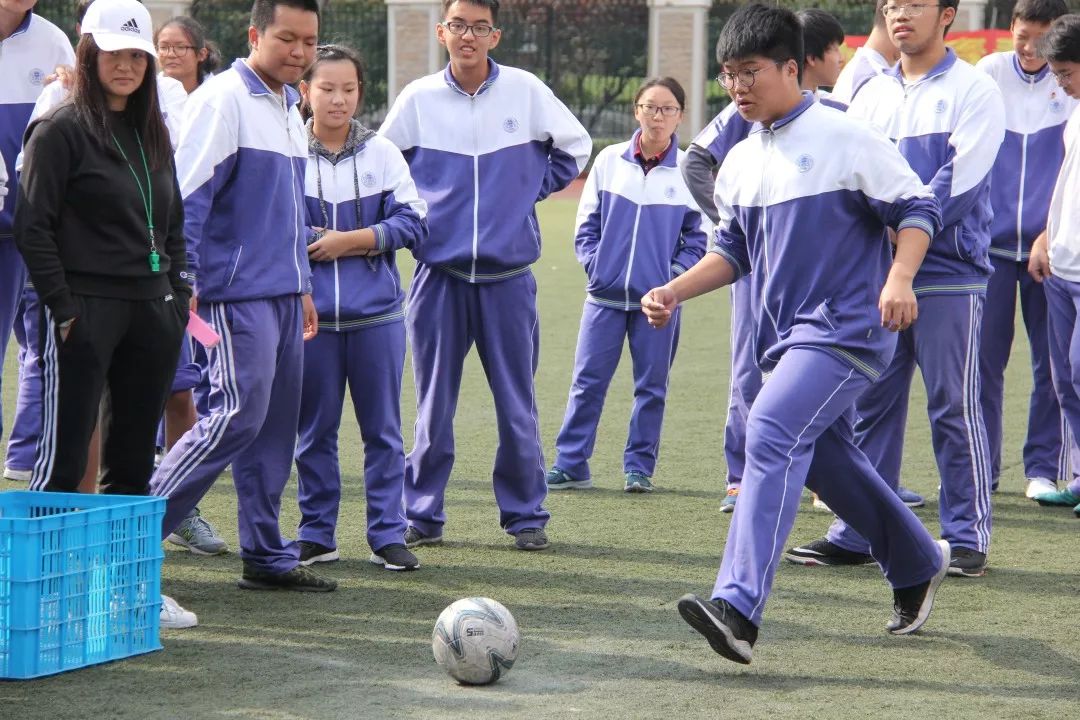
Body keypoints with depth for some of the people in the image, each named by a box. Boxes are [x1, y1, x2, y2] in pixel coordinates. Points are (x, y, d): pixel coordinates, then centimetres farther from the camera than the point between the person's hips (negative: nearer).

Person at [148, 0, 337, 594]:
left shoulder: (289, 109, 17)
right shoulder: (223, 100, -10)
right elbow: (186, 196, -15)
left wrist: (302, 286, 24)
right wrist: (181, 283, -19)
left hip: (283, 295, 8)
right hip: (238, 294, -8)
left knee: (275, 427, 8)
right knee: (239, 416, -14)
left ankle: (267, 556, 13)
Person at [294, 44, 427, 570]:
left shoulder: (382, 152, 3)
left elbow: (412, 222, -3)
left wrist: (350, 240, -10)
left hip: (377, 315, 1)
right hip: (310, 314, -1)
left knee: (383, 428, 4)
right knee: (314, 430, 7)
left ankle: (387, 535, 10)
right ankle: (316, 535, 17)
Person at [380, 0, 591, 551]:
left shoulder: (525, 91, 0)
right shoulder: (418, 98, 0)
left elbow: (576, 147, 15)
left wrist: (533, 189, 9)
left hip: (508, 276, 0)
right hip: (439, 274, 0)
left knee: (517, 405, 3)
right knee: (433, 406, 4)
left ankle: (525, 515, 13)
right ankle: (421, 515, 13)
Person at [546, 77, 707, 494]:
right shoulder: (609, 161, 3)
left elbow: (699, 236, 5)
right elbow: (587, 222, 9)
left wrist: (674, 276, -6)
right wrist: (593, 264, -3)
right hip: (606, 294, 1)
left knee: (651, 387, 5)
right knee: (588, 381, 1)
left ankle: (639, 467, 15)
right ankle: (570, 464, 7)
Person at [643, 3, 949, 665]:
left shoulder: (844, 139, -9)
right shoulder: (741, 163, 12)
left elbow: (917, 210, -6)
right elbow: (733, 250, 21)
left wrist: (899, 279, -22)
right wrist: (676, 291, 6)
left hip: (847, 330, -9)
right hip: (787, 334, 9)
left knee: (772, 433, -25)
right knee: (829, 460, 17)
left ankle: (740, 608, -34)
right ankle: (919, 566, 40)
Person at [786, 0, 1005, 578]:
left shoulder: (973, 91, -3)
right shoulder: (872, 95, 15)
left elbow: (959, 182, -13)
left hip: (949, 275, -5)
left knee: (954, 406, -3)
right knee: (870, 403, 7)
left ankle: (968, 537, 4)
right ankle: (857, 534, 13)